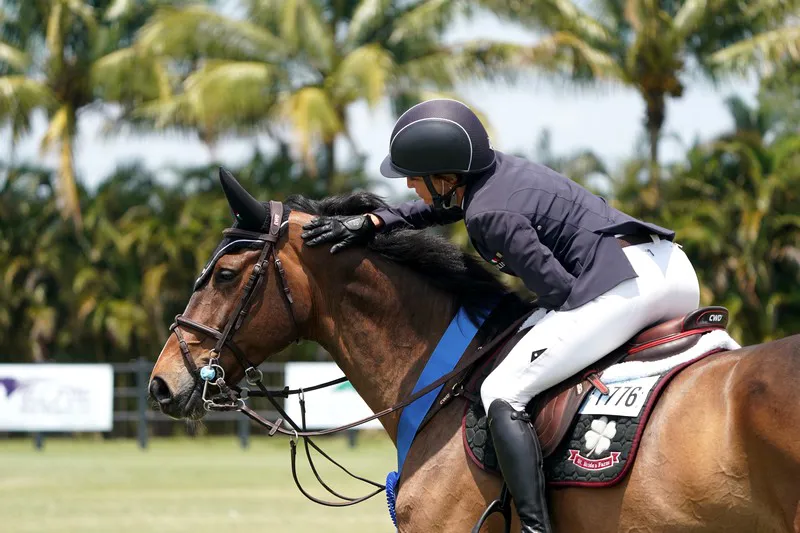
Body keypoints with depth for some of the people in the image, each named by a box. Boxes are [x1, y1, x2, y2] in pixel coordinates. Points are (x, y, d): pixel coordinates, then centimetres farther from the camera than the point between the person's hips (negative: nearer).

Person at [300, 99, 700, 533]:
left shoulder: (490, 216, -11)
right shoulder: (495, 169, 16)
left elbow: (558, 288, -13)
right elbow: (444, 205, 37)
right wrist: (374, 222, 31)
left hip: (621, 286, -10)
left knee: (501, 394, -7)